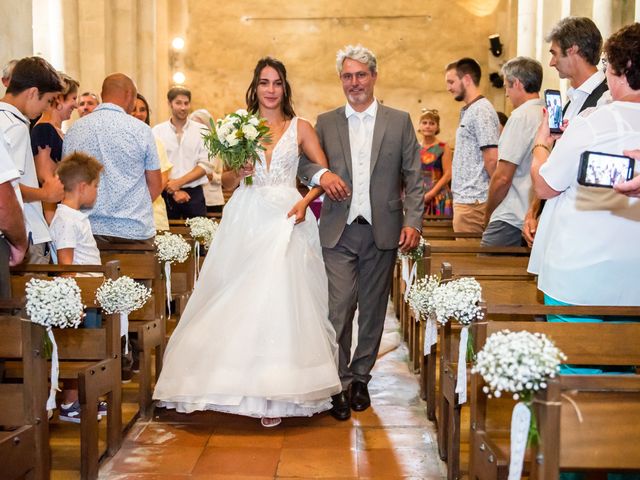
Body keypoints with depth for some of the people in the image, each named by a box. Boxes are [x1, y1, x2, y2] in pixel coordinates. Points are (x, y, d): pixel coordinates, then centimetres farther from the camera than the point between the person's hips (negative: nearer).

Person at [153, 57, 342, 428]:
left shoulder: (300, 128, 8)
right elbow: (226, 180, 12)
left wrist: (305, 201, -11)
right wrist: (238, 172, -10)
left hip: (285, 220, -2)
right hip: (246, 221, 2)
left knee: (281, 299, -8)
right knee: (239, 299, -2)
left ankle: (276, 392, -2)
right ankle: (240, 381, 12)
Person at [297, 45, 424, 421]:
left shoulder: (400, 121, 6)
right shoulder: (326, 123, 9)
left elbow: (414, 177, 5)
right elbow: (303, 164, 11)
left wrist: (413, 222, -6)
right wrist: (321, 174, -12)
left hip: (382, 231, 0)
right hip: (339, 233, 0)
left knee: (373, 309, 9)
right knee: (338, 308, -6)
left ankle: (360, 378, 24)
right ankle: (338, 384, 5)